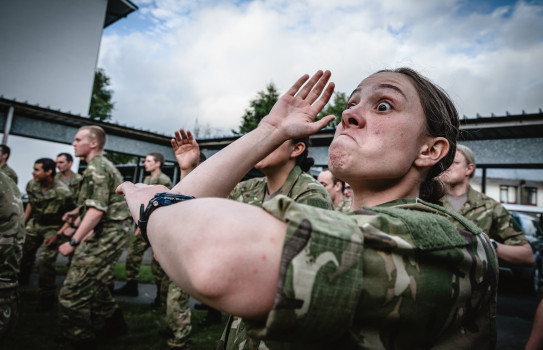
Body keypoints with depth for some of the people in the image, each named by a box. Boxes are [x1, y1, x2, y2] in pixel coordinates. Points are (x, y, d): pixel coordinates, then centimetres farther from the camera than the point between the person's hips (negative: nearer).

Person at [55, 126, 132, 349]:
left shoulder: (96, 169, -16)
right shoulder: (102, 165, 17)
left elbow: (97, 210, -24)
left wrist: (73, 242, -22)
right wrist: (78, 211, 18)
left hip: (107, 234, -11)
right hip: (109, 232, 11)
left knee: (74, 290, -5)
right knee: (95, 283, 20)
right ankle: (114, 324, 32)